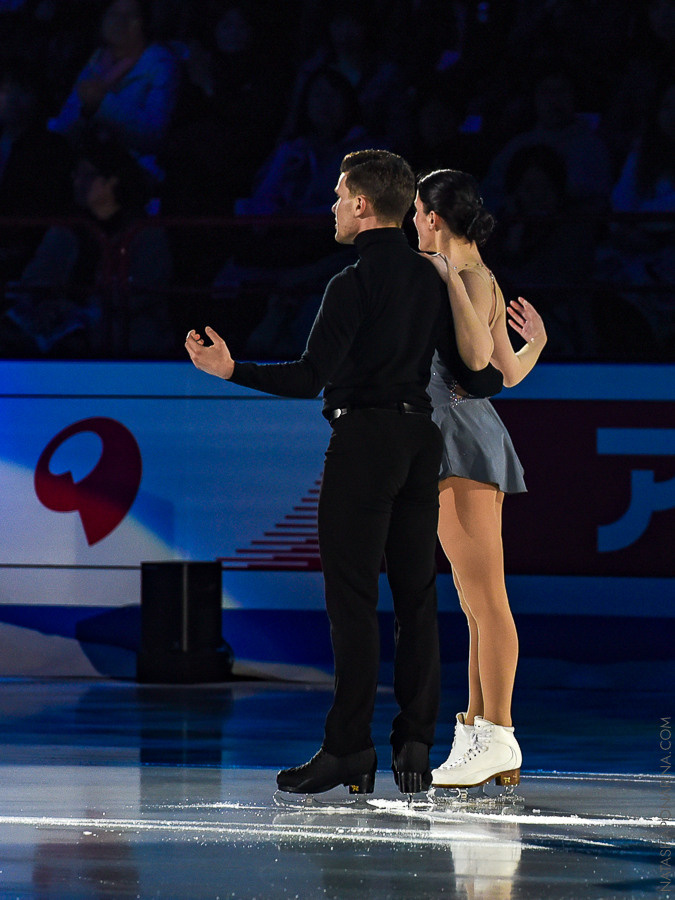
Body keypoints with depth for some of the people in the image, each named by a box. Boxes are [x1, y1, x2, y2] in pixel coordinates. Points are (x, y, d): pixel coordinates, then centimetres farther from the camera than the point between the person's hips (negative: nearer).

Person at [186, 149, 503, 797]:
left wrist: (231, 370, -11)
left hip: (364, 440, -7)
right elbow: (473, 377, 10)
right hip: (421, 438, 7)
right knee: (416, 593, 7)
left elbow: (310, 377, -18)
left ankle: (348, 747, -6)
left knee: (353, 597, -5)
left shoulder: (354, 283, -12)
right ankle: (415, 747, 7)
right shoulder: (430, 279, 9)